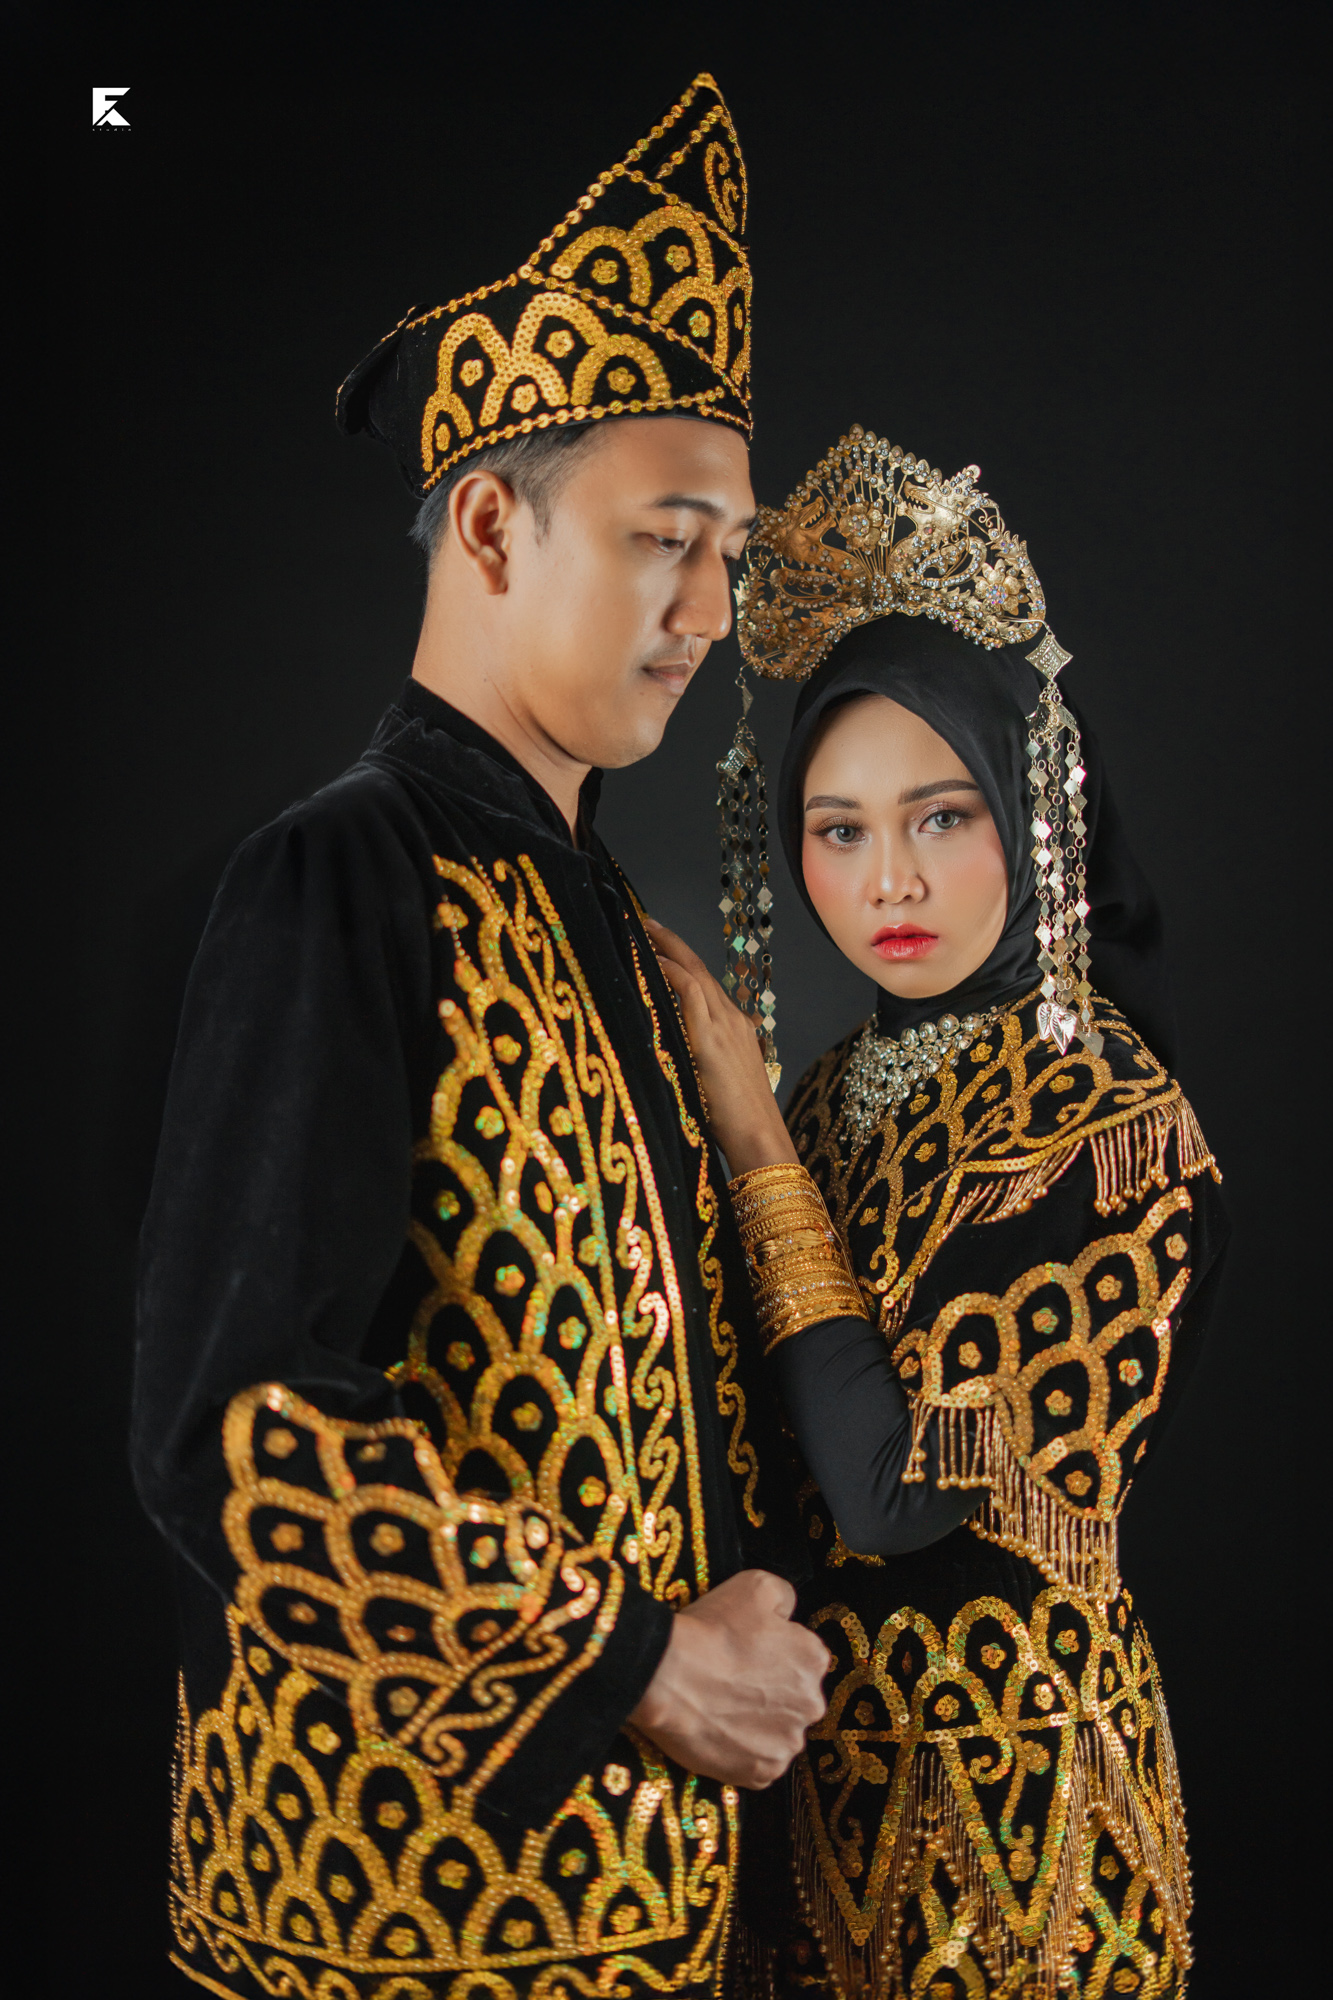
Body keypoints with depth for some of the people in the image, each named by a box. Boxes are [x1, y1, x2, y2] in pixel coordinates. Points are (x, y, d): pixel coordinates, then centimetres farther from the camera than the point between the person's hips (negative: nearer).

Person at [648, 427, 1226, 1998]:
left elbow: (905, 1485, -26)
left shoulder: (1117, 1128, -20)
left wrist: (751, 1138, -21)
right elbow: (796, 1428, 6)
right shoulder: (848, 1085, 0)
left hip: (1002, 1774, -6)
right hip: (825, 1741, 6)